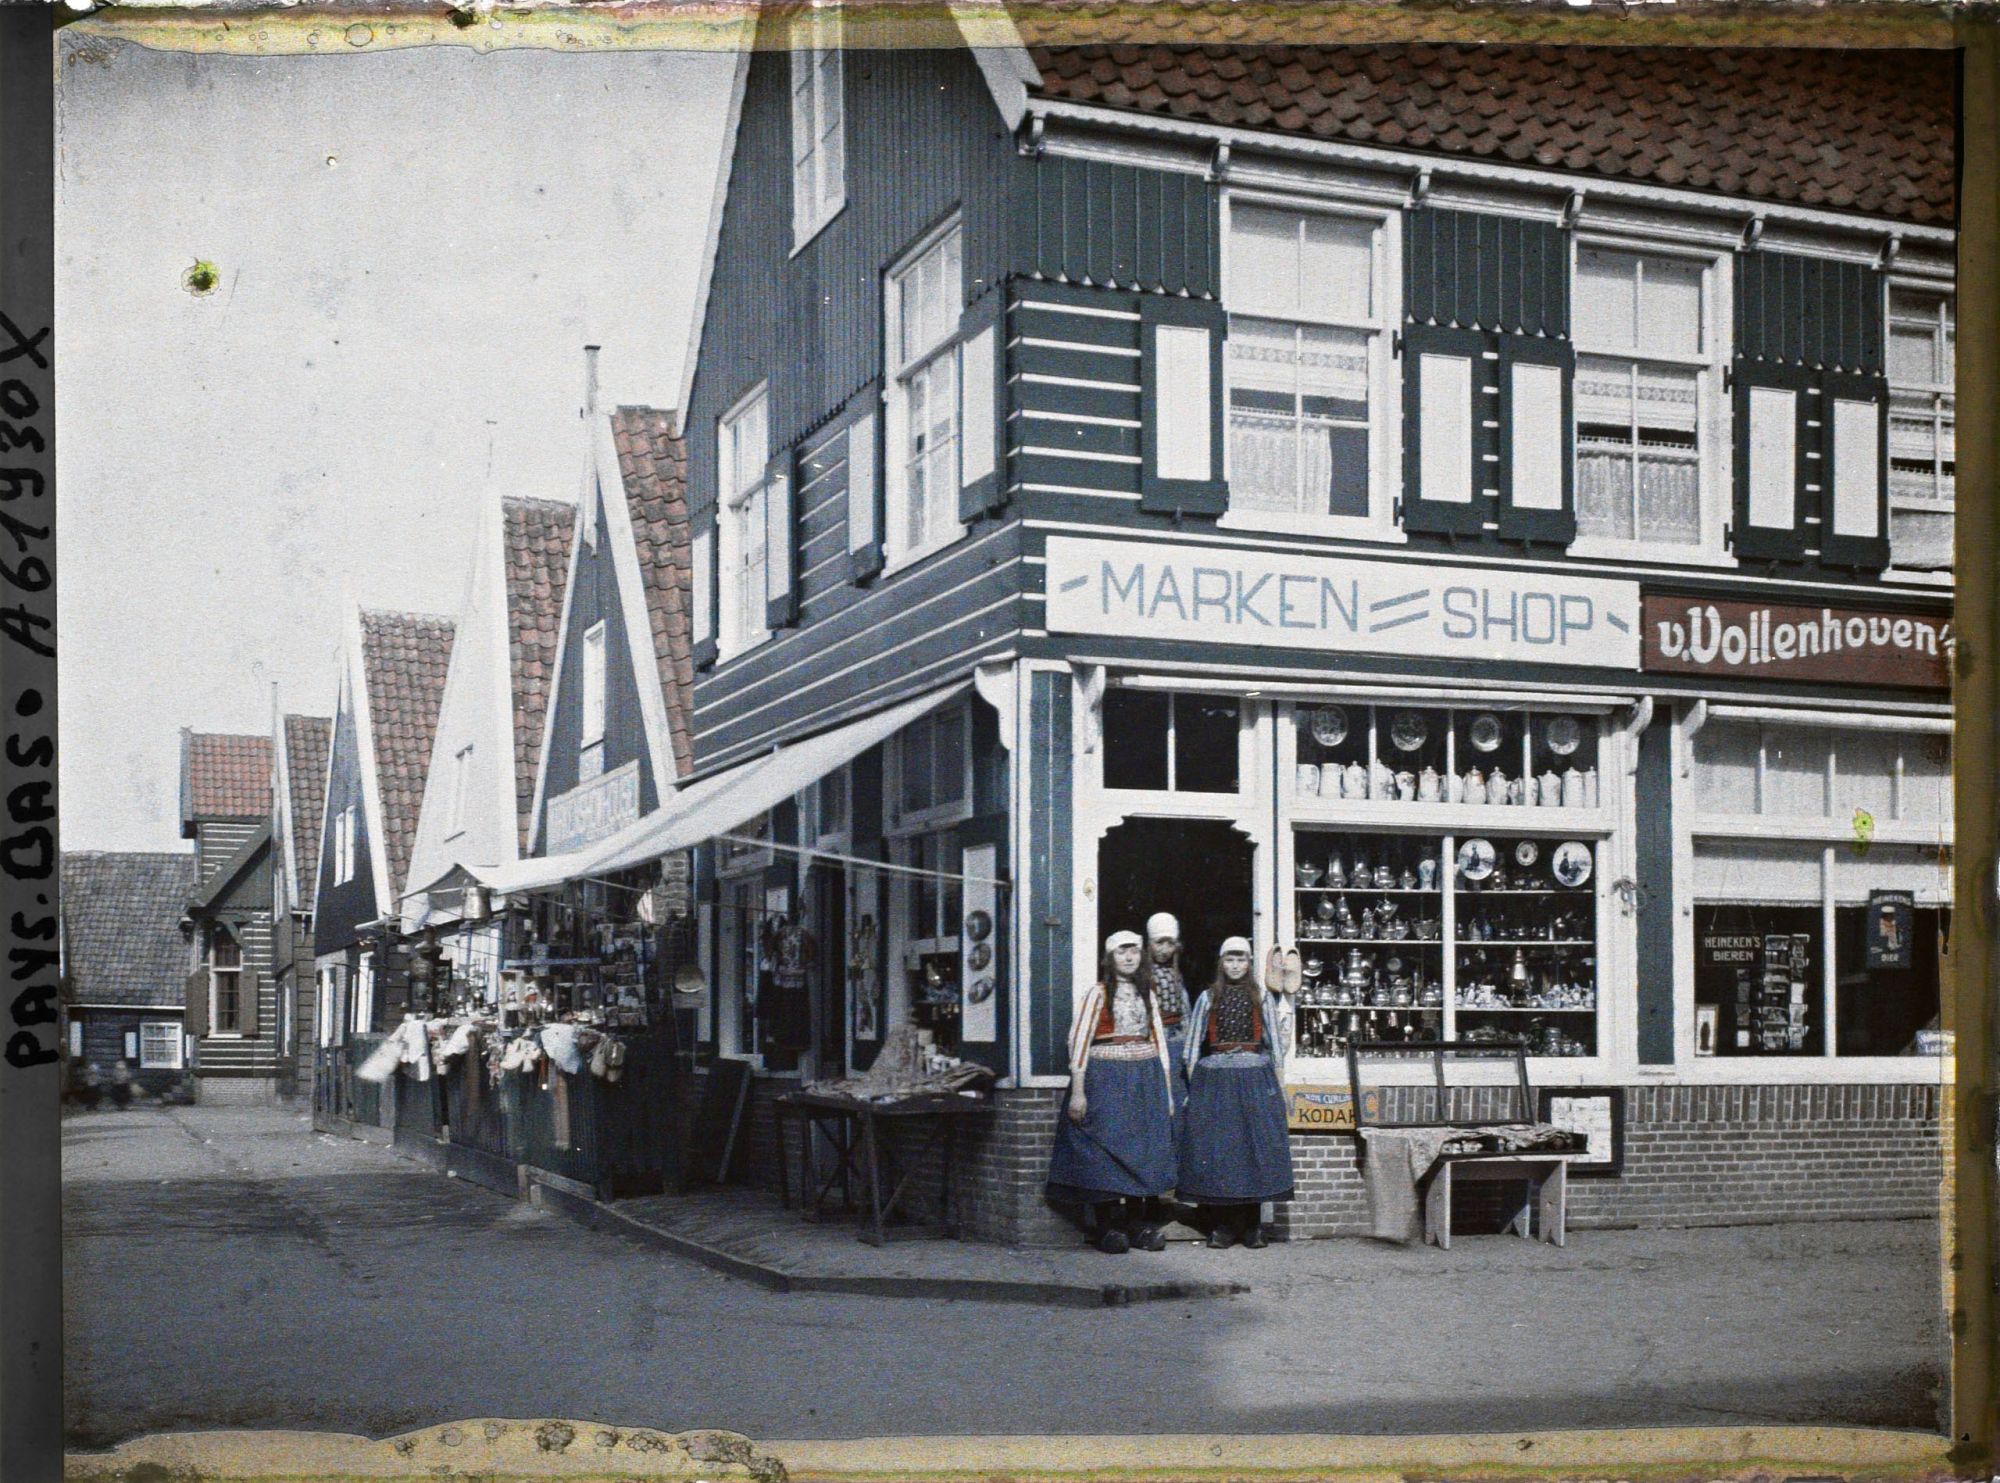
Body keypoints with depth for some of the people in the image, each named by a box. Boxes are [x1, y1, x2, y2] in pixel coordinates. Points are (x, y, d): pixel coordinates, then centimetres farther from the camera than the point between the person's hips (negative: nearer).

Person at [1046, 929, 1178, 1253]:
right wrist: (1077, 1091, -13)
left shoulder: (1147, 994, 14)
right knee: (1104, 1148, -5)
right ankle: (1108, 1226, 1)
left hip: (1145, 1080, 5)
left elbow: (1159, 1041, 15)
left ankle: (1137, 1223, 13)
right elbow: (1078, 1039, -7)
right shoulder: (1099, 992, -1)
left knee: (1142, 1149, 5)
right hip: (1105, 1078, -5)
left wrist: (1167, 1092, 10)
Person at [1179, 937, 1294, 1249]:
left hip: (1255, 1078, 0)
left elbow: (1274, 1040, 10)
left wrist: (1278, 1082, 4)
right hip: (1214, 1078, 0)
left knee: (1255, 1144, -2)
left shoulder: (1262, 996, 9)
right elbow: (1194, 1042, 7)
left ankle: (1252, 1226, 5)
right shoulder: (1208, 998, 8)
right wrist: (1192, 1086, 2)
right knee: (1215, 1146, -2)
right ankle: (1220, 1225, 4)